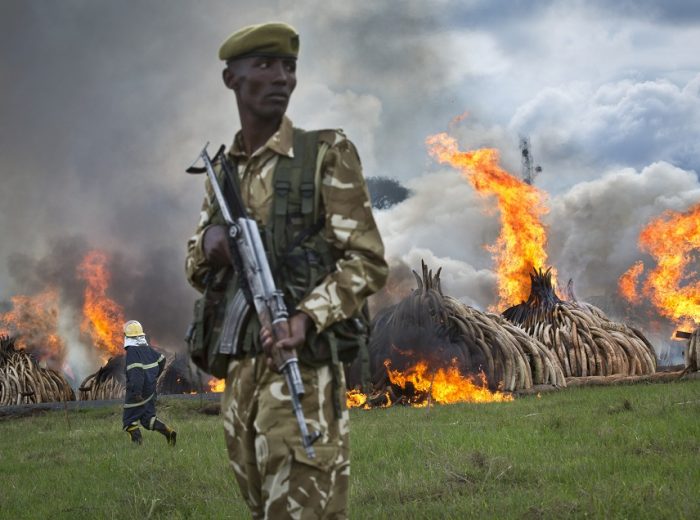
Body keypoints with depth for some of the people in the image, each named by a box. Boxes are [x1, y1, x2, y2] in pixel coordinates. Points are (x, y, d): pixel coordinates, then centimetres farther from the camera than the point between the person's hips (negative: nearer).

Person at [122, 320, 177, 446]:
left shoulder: (132, 351, -18)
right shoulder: (147, 348, 8)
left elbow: (137, 372, -27)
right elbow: (162, 359, 21)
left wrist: (137, 392, -29)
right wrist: (155, 377, 29)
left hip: (137, 392, -8)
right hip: (150, 390, 8)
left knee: (129, 421, 4)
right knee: (148, 418, 14)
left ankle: (138, 443, -3)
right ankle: (168, 432, -4)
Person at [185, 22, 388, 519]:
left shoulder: (326, 155, -3)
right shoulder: (221, 173, 14)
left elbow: (368, 261, -7)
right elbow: (196, 270, 19)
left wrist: (307, 318, -24)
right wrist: (210, 244, -7)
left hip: (302, 372, -6)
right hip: (238, 377, 6)